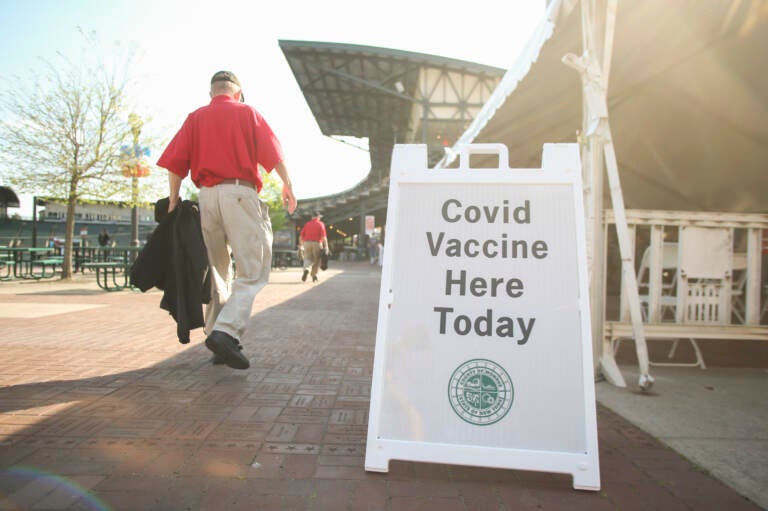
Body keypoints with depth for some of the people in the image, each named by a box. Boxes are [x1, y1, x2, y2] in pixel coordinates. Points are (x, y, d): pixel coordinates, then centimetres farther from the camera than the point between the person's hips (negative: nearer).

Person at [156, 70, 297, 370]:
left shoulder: (195, 118, 17)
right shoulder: (247, 112, 10)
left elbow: (175, 163, 7)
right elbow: (272, 152, -1)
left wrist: (173, 201, 10)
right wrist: (287, 185, 8)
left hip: (206, 196, 4)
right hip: (239, 193, -4)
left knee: (216, 271, 13)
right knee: (254, 271, -5)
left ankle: (216, 336, 16)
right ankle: (227, 330, -22)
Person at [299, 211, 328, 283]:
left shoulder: (307, 224, 12)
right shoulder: (321, 224, 2)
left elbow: (301, 235, 10)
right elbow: (324, 236, -9)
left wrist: (301, 244, 19)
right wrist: (326, 246, -10)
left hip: (307, 243, 2)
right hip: (317, 243, -2)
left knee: (308, 258, 4)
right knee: (316, 260, 10)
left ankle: (306, 269, -26)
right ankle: (314, 276, 14)